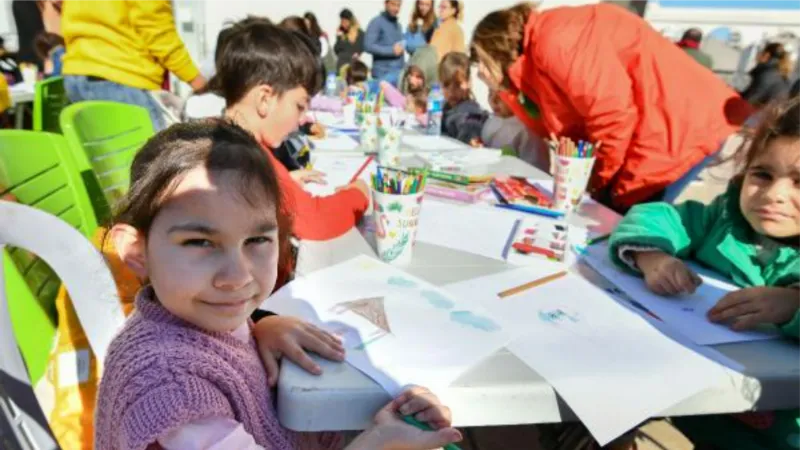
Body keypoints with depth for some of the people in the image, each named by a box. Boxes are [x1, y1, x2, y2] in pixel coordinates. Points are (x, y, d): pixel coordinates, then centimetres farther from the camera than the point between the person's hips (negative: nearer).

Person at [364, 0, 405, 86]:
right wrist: (391, 50, -15)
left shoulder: (398, 25, 18)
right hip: (383, 73, -7)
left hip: (399, 73, 7)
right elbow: (368, 46, -14)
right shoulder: (376, 22, -5)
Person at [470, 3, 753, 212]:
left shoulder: (552, 37, -12)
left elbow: (616, 115, -19)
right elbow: (558, 130, 14)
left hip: (683, 143, -10)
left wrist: (596, 183, -7)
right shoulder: (536, 68, 20)